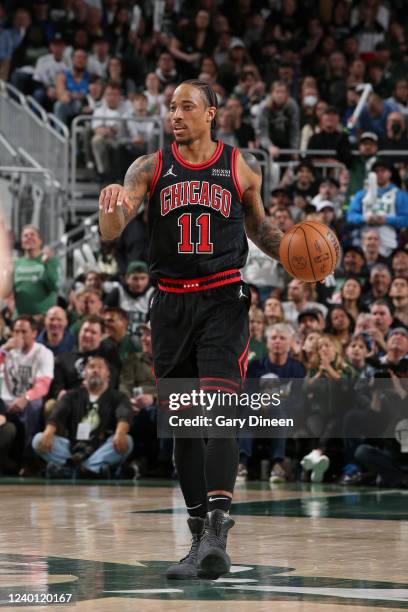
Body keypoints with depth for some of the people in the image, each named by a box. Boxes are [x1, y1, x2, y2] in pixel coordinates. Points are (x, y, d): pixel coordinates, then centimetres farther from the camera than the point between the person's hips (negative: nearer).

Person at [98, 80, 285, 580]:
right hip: (172, 304, 3)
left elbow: (259, 227, 20)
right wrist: (111, 206, -31)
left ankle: (217, 530, -26)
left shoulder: (242, 167, 4)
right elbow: (111, 232, -8)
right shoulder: (151, 168, 4)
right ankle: (200, 539, 16)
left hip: (223, 300, -2)